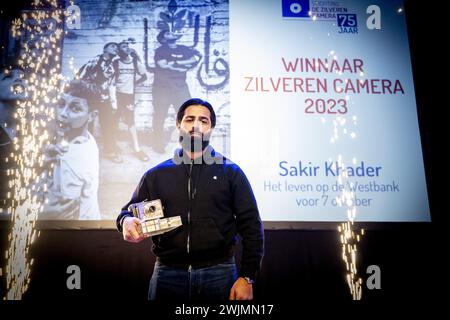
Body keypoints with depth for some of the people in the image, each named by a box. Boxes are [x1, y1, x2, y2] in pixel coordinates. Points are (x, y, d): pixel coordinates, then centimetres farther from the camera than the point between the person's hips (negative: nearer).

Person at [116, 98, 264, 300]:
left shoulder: (230, 172, 6)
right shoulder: (156, 175, 11)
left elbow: (251, 227, 2)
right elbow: (129, 211, 12)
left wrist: (247, 277, -6)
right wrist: (127, 220, -12)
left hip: (219, 273, -1)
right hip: (167, 273, 1)